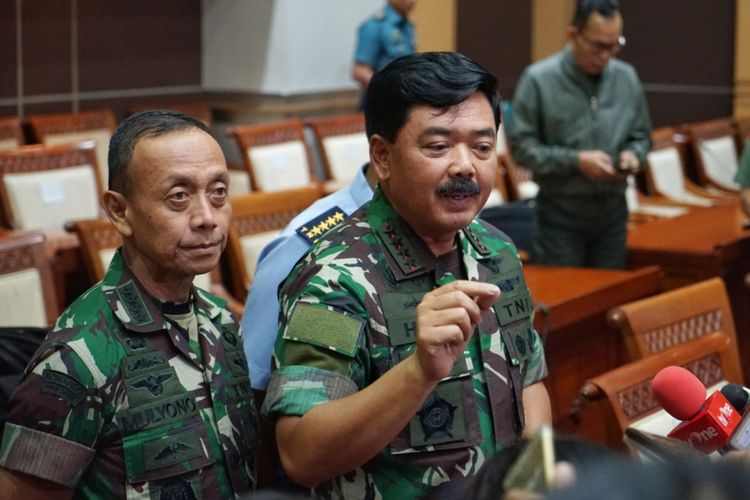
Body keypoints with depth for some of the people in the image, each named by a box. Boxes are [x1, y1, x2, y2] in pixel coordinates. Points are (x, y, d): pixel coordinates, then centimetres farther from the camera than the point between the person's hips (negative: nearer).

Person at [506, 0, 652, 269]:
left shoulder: (627, 78, 3)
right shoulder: (539, 79, -11)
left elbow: (641, 135, 14)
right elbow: (520, 145, -11)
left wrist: (633, 154, -9)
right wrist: (575, 161, -20)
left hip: (612, 213, 4)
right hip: (560, 215, -4)